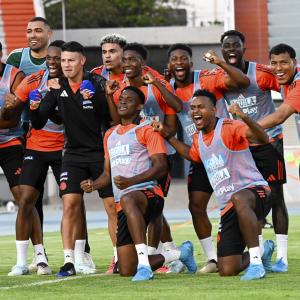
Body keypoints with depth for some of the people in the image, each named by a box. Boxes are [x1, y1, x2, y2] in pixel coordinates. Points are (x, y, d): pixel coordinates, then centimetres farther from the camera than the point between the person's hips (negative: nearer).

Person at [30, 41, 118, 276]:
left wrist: (96, 99, -32)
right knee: (70, 204, -9)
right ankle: (70, 261, -8)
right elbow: (38, 123, 3)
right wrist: (35, 109, -18)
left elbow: (114, 117, -17)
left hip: (101, 152, -3)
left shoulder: (97, 83, -8)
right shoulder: (58, 88, 3)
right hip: (74, 154, 3)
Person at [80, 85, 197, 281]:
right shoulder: (110, 135, 23)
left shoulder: (146, 130, 0)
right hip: (123, 204, 7)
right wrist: (94, 185, 5)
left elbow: (161, 167, -11)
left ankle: (144, 264, -49)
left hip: (148, 194, -7)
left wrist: (130, 181, -23)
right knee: (126, 271, 2)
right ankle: (179, 254, 28)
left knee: (128, 200, -46)